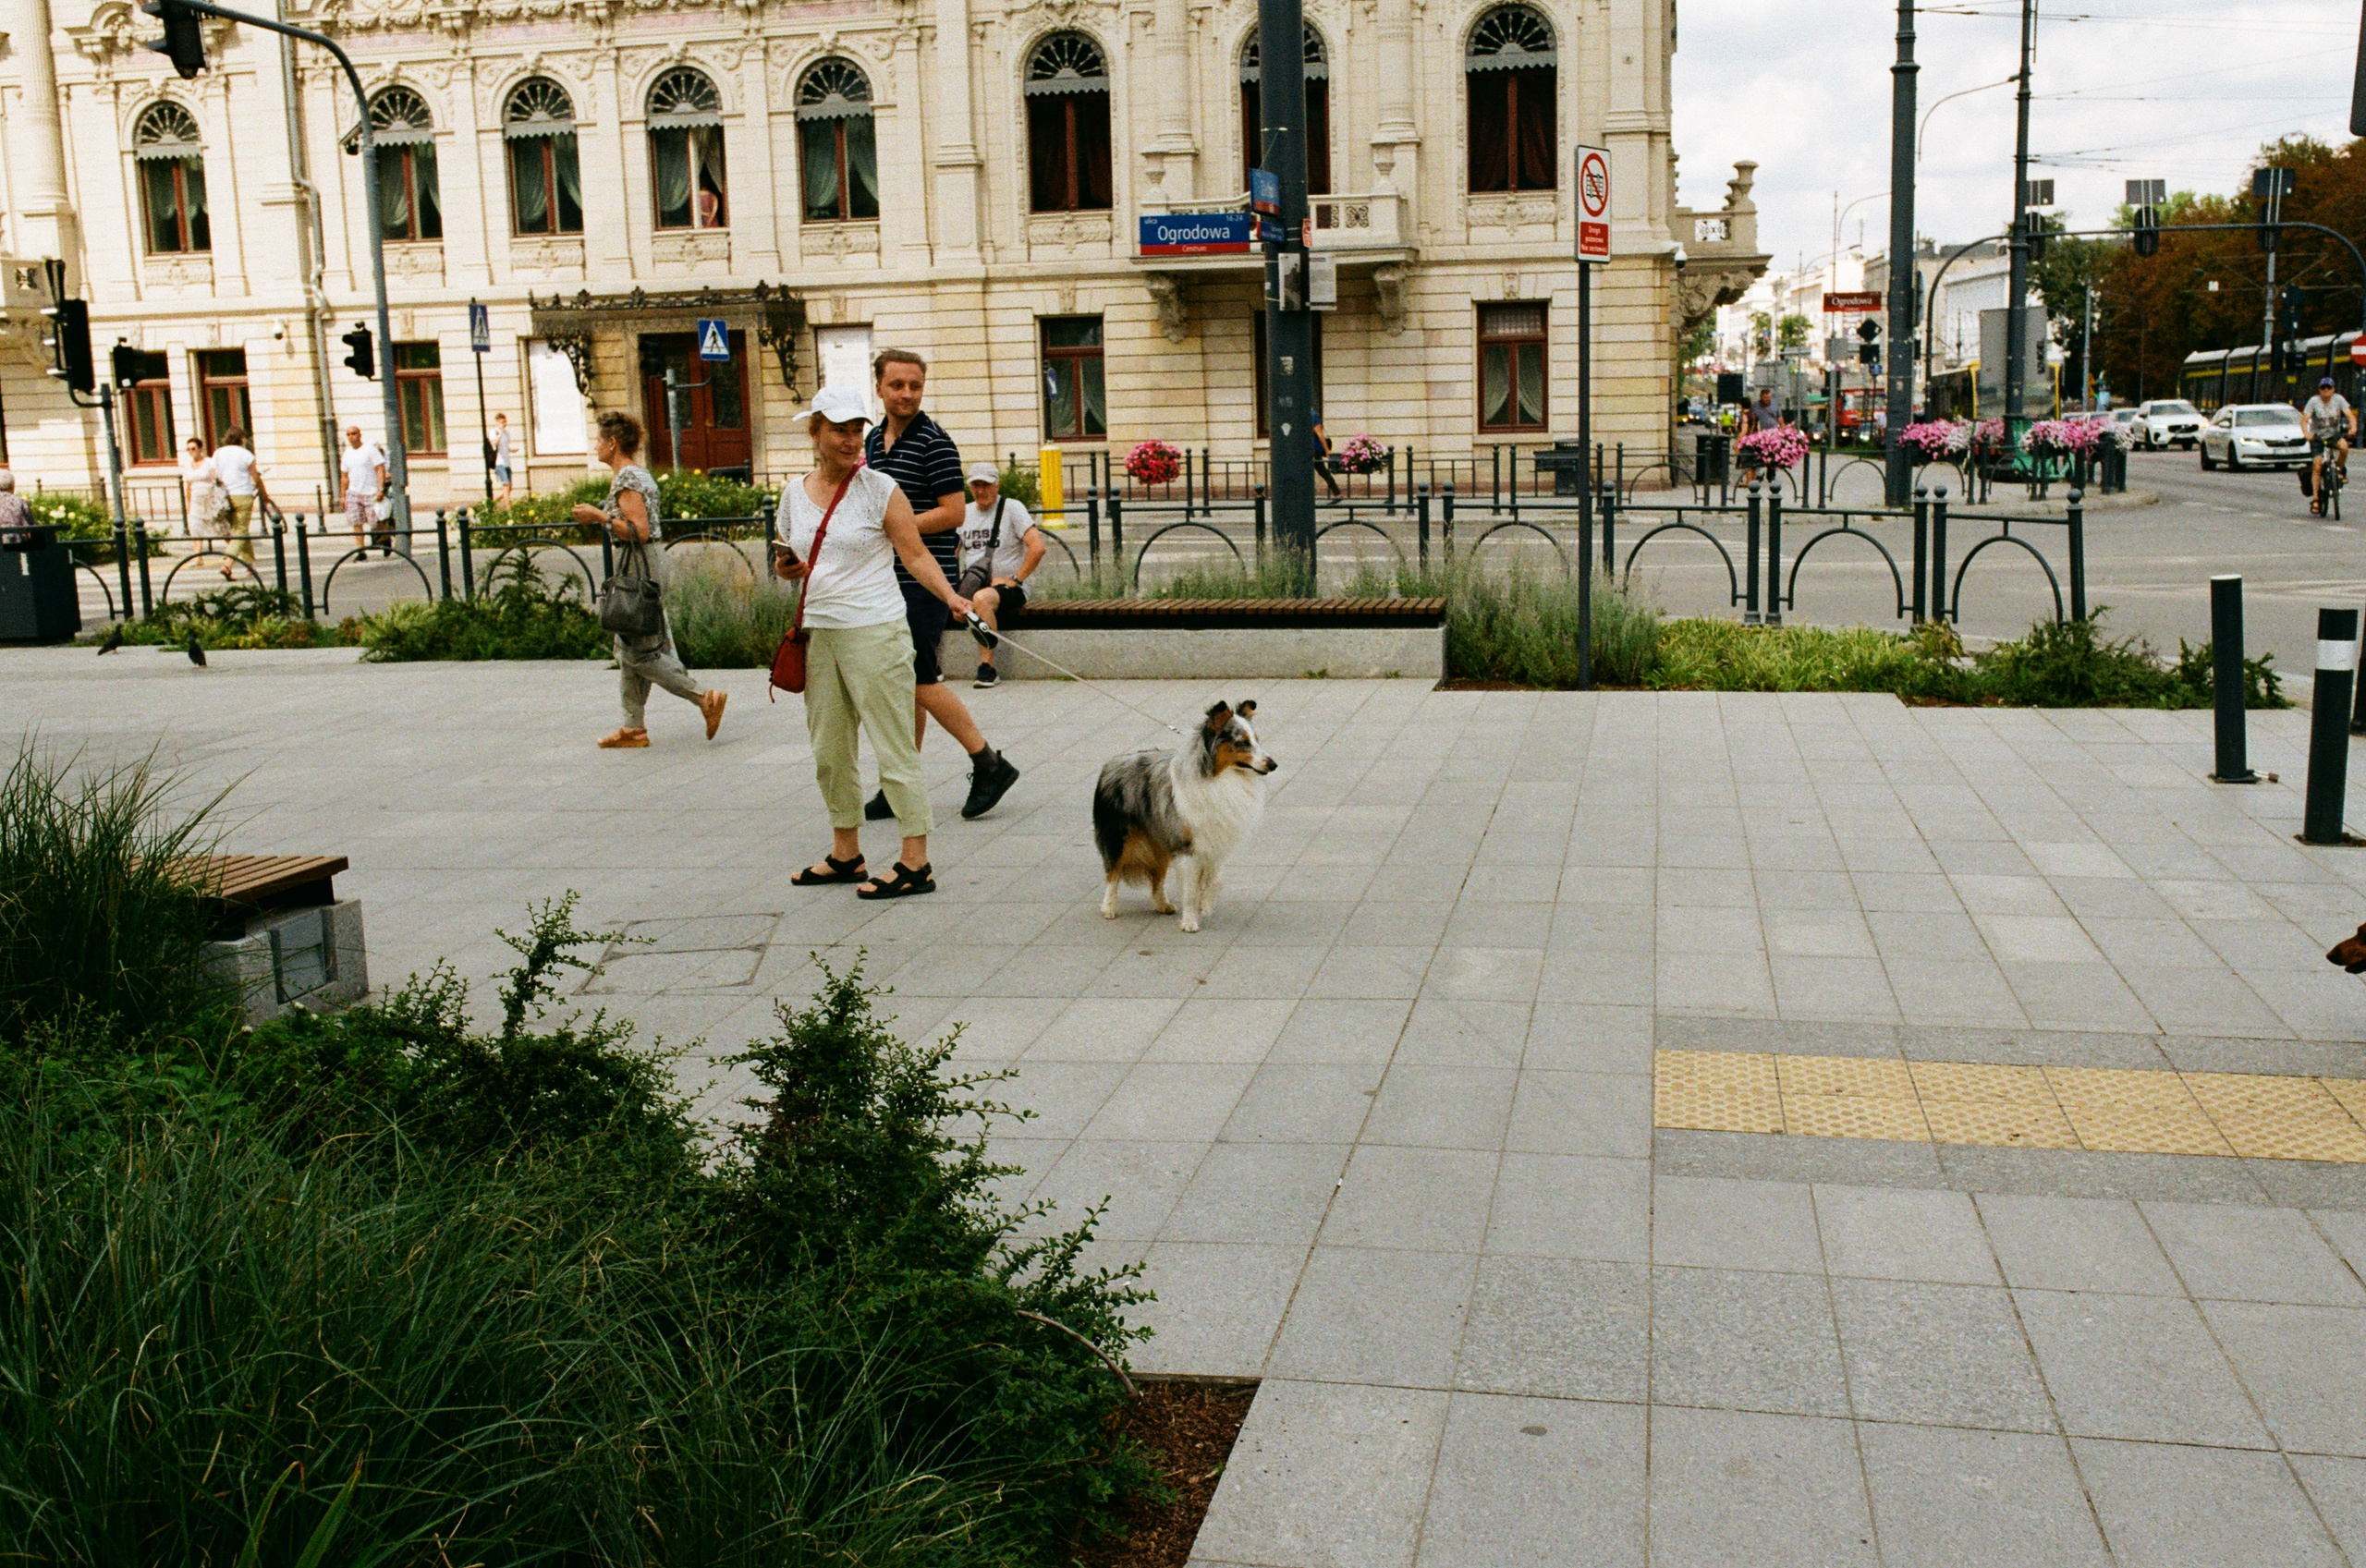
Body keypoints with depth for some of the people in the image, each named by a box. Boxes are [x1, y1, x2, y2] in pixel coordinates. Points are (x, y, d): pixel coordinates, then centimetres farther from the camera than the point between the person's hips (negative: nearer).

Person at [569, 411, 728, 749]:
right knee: (630, 647, 12)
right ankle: (634, 728, 15)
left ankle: (705, 698, -8)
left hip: (638, 563, -10)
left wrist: (599, 515, -15)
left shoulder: (625, 479, -15)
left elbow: (639, 531, -22)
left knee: (638, 650, -6)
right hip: (649, 558, 10)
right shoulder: (640, 474, 15)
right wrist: (600, 515, 17)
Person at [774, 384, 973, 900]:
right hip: (818, 633, 6)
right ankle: (846, 853, 25)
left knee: (894, 749, -5)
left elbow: (916, 555, -7)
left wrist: (949, 596, -23)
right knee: (829, 751, 12)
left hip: (875, 631, -6)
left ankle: (916, 863, -2)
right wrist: (788, 568, -1)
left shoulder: (880, 489, -4)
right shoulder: (795, 493, 11)